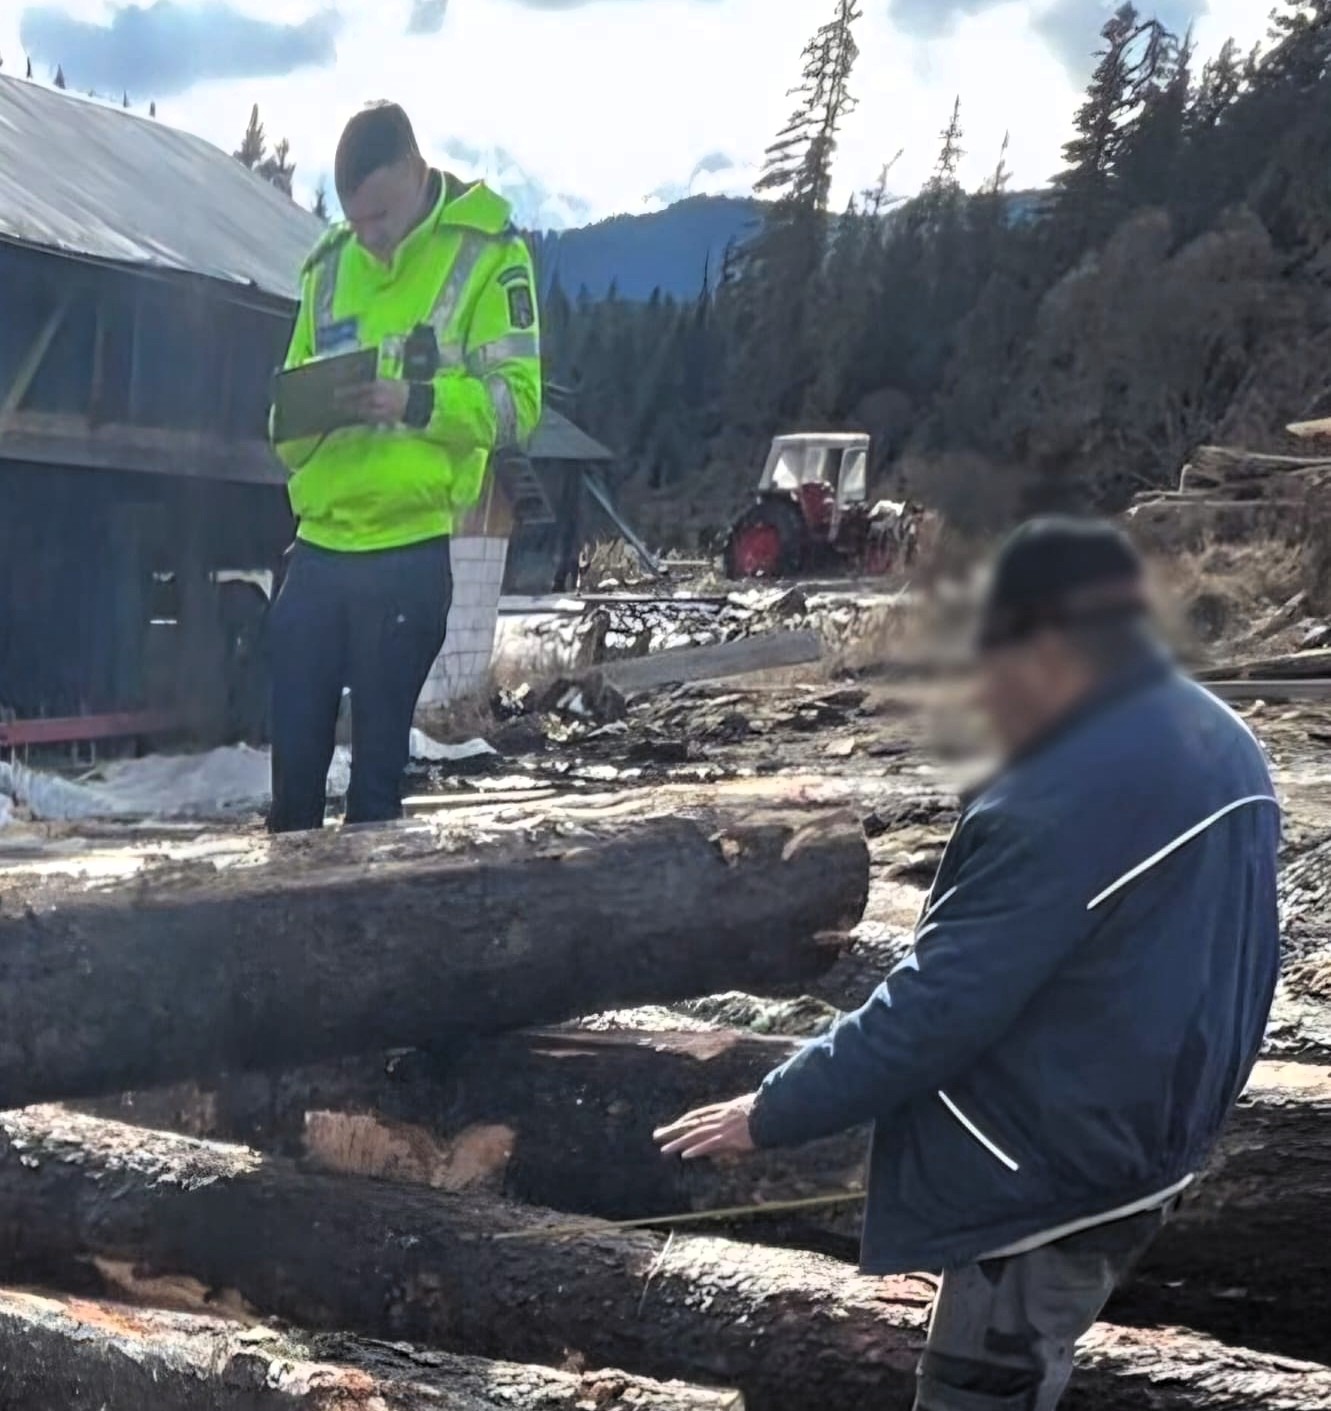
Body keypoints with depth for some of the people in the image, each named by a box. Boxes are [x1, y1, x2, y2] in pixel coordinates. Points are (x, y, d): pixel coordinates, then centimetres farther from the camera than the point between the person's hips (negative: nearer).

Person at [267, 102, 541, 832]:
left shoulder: (486, 253, -2)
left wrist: (413, 402, -23)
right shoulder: (330, 262, 15)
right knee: (294, 749, 9)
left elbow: (515, 402, -8)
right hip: (319, 543, 5)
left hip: (410, 548, -5)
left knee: (377, 757, 2)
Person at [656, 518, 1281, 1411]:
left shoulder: (1067, 801, -28)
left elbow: (936, 1007, -26)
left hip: (1055, 1179, -9)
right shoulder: (1221, 744, 2)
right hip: (1149, 1144, 9)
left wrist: (770, 1115, -15)